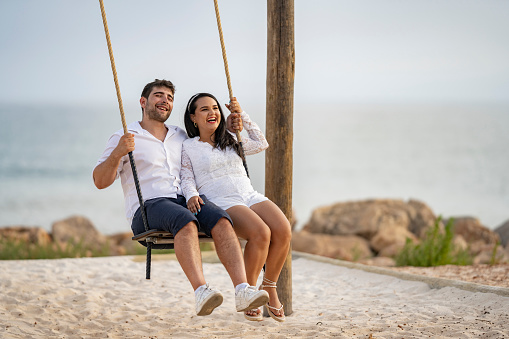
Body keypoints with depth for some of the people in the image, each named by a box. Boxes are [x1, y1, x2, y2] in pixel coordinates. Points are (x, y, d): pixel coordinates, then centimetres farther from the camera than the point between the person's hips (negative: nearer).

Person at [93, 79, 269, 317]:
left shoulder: (181, 137, 26)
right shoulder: (125, 138, 11)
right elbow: (100, 181, 2)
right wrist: (117, 154, -16)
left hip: (185, 200, 5)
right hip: (148, 207, -4)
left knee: (220, 220, -29)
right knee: (185, 221, -38)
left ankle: (242, 291, -43)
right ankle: (201, 292, -54)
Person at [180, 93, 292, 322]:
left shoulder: (231, 141, 27)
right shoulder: (188, 148, 12)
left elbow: (261, 144, 33)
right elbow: (186, 178, 4)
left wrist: (242, 115, 28)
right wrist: (192, 195, -18)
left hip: (250, 196, 5)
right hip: (222, 203, -5)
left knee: (283, 231, -25)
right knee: (260, 233, -34)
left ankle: (269, 287, -7)